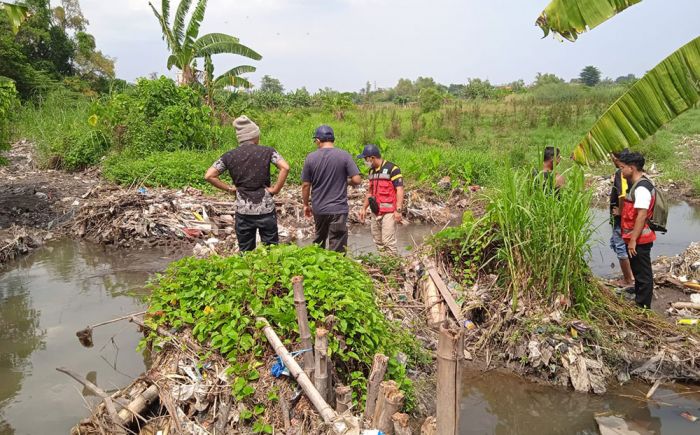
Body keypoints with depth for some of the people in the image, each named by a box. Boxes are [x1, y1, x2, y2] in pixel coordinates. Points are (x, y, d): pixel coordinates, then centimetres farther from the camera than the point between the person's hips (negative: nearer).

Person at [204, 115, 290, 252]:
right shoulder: (267, 151, -3)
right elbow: (285, 168, -16)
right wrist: (276, 189, -7)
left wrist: (229, 188, 3)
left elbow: (209, 175, -3)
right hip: (266, 209, -1)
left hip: (243, 211, 1)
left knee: (245, 251, 13)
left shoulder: (230, 156, 1)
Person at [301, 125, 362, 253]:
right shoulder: (344, 156, -7)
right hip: (338, 209, -3)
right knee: (337, 249, 3)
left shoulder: (311, 157, -3)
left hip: (318, 209, 3)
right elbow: (357, 180, -12)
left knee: (319, 241, 23)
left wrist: (306, 205, 14)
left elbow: (305, 185, 1)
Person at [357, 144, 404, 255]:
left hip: (389, 212, -8)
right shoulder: (372, 171, 15)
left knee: (388, 242, -12)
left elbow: (400, 190, -14)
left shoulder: (392, 169, -10)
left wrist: (398, 210, -20)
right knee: (378, 242, 10)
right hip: (376, 212, 8)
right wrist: (364, 208, 21)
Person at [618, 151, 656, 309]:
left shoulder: (642, 188, -21)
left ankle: (643, 306, 10)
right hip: (635, 238, 10)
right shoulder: (636, 185, 12)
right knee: (638, 272, 20)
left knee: (643, 273, 1)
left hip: (639, 240, -10)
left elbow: (642, 215, -25)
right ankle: (639, 302, 33)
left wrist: (633, 240, -24)